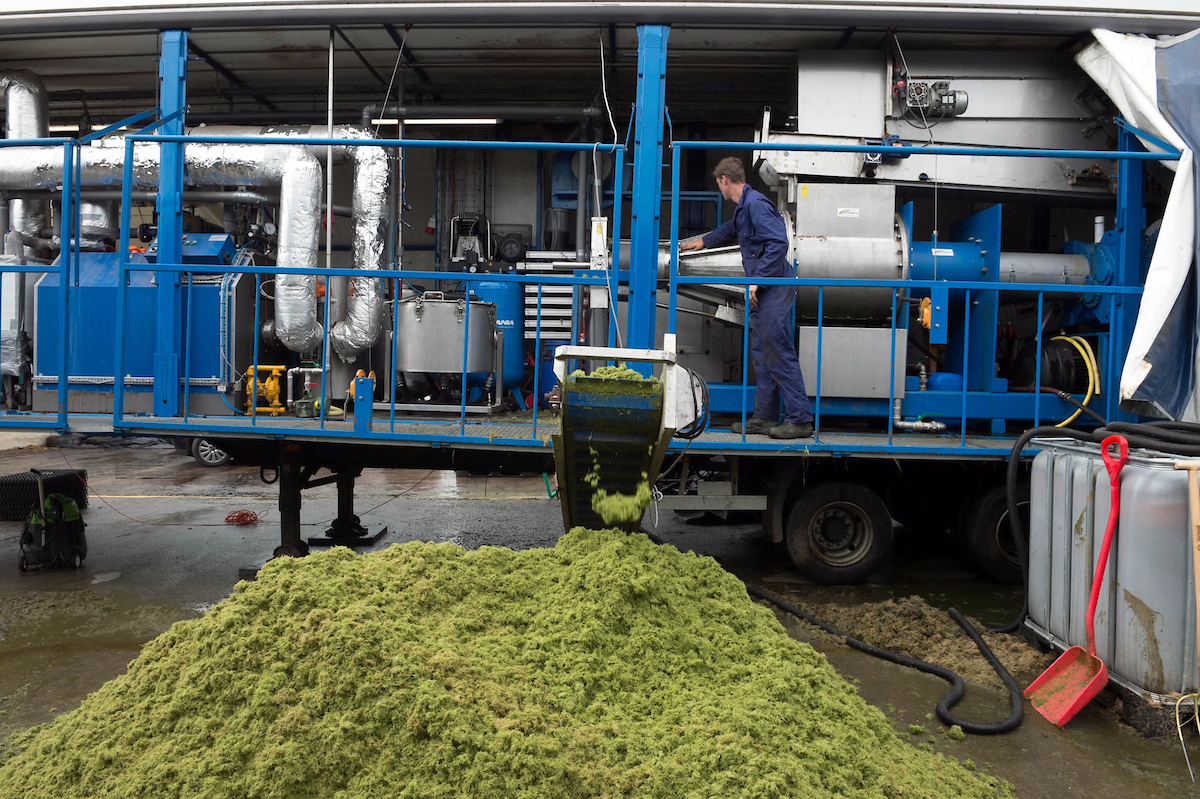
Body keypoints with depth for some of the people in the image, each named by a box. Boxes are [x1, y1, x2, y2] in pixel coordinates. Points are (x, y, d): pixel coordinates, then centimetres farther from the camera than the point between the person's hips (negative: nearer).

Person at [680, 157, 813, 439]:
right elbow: (731, 230, 42)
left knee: (779, 351, -11)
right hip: (764, 290, 11)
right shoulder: (743, 207, 20)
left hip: (774, 286, -11)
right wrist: (701, 242, 56)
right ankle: (765, 417, 16)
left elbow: (778, 243, -23)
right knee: (761, 352, 11)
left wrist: (757, 279, -22)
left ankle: (800, 420, -8)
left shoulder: (756, 203, -13)